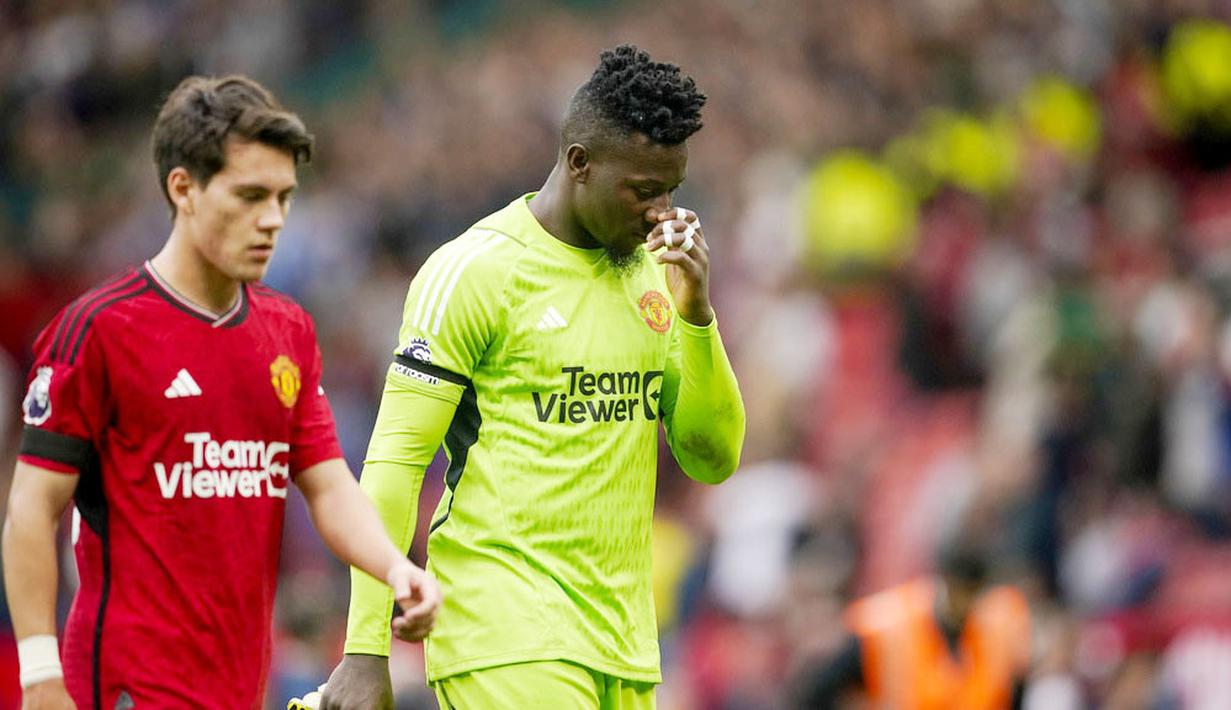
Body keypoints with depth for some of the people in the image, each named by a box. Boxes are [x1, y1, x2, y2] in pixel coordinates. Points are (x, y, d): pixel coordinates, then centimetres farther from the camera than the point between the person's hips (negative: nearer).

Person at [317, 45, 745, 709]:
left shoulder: (652, 273, 14)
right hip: (506, 643, -7)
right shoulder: (474, 270, -6)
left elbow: (712, 459, 13)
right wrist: (365, 651, -14)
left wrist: (695, 311, -2)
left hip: (624, 649, 7)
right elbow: (394, 462, -8)